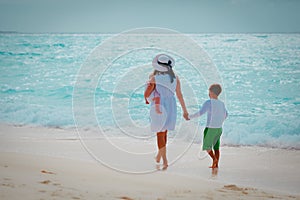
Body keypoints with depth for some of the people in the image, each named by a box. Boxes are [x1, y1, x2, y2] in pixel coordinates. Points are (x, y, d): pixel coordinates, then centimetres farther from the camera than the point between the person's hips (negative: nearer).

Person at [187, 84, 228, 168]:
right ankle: (216, 164, 9)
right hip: (219, 128, 5)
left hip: (210, 128, -5)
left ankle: (214, 158, -10)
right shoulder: (221, 103, 5)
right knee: (216, 146, 13)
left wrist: (190, 117, -13)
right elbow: (226, 114, 20)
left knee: (207, 146, 9)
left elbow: (200, 113, -22)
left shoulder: (208, 102, -13)